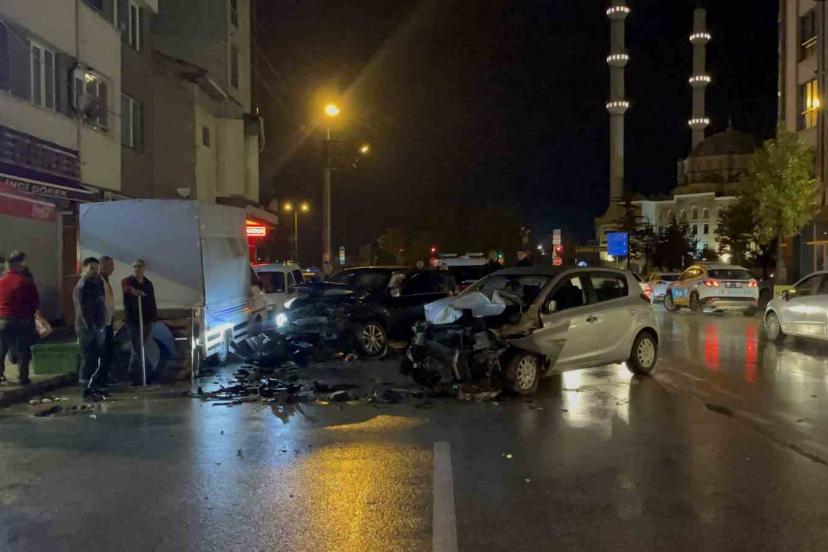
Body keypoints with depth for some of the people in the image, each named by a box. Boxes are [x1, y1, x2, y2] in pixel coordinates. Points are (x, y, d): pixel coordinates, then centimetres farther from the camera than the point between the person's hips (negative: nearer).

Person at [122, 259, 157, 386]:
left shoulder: (148, 284, 13)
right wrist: (132, 290, -52)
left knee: (137, 349, 15)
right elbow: (125, 286, -30)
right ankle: (139, 379, -8)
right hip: (133, 320, -6)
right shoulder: (127, 281, -4)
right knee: (138, 350, -9)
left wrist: (154, 317, 9)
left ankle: (133, 377, 26)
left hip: (146, 320, 6)